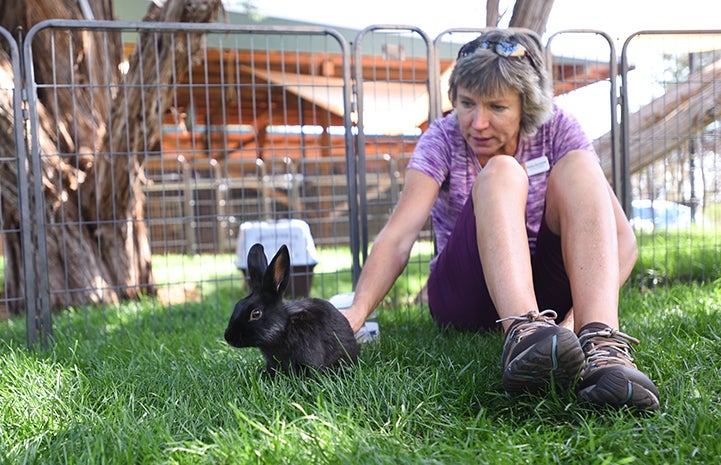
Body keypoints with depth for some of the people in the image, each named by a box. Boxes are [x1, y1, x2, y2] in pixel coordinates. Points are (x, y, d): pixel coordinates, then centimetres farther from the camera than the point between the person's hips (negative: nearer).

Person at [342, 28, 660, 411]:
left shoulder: (557, 131, -5)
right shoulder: (442, 139, -6)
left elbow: (623, 240, -13)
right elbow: (398, 237, -21)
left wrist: (582, 313, -32)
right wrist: (356, 312, -40)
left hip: (549, 290, 1)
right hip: (463, 300, -1)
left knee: (578, 167, -24)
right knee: (500, 173, -28)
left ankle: (601, 341, -45)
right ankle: (522, 335, -53)